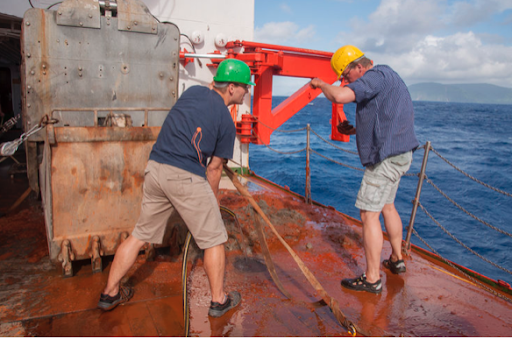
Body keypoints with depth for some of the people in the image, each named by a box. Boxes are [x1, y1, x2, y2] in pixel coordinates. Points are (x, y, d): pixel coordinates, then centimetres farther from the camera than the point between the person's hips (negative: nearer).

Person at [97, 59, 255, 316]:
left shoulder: (193, 91, 13)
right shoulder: (226, 122, 0)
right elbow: (214, 168, 3)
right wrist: (212, 201, 14)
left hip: (154, 168, 6)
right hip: (186, 177, -6)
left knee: (141, 234, 20)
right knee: (214, 239, 11)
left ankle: (109, 293, 32)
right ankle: (218, 300, 23)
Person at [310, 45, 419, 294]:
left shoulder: (377, 76, -14)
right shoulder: (386, 78, 19)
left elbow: (339, 96, -31)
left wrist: (321, 84, -11)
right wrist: (352, 130, 12)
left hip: (387, 157, -11)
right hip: (398, 154, 11)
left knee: (369, 214, -7)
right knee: (386, 206, 23)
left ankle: (372, 279, 2)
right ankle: (396, 260, 37)